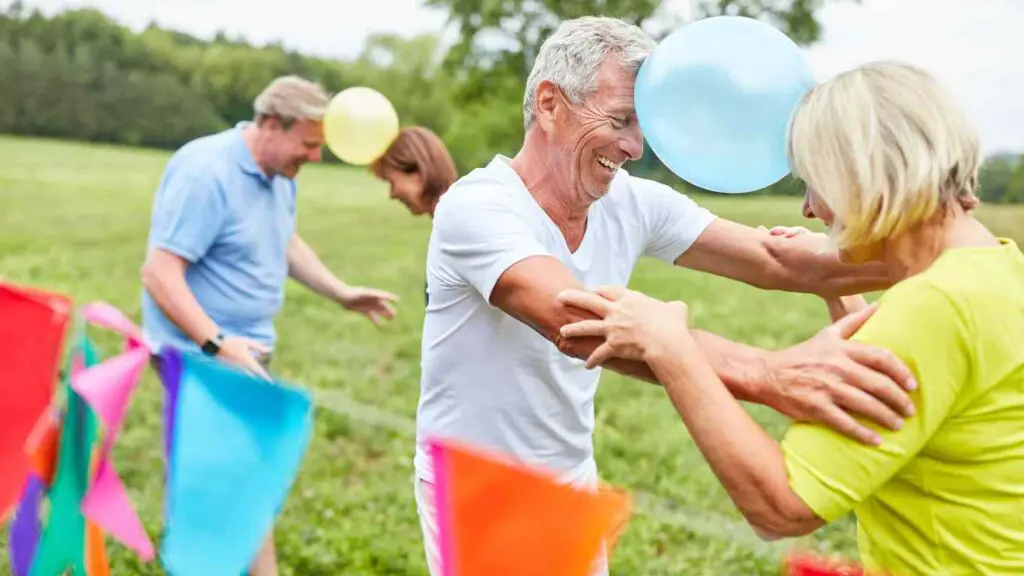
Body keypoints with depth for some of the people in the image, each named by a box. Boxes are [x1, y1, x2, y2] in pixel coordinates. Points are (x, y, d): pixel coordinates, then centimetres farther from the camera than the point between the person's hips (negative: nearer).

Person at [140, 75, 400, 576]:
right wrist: (219, 344, -32)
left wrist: (342, 294, 13)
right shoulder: (205, 172, -22)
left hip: (248, 351, 9)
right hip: (202, 356, -9)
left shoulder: (280, 173, 6)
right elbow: (159, 274, -24)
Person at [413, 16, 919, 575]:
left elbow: (778, 261, -10)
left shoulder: (634, 204, -5)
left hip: (573, 481, 6)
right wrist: (768, 374, -52)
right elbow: (577, 324, -41)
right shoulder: (476, 207, -25)